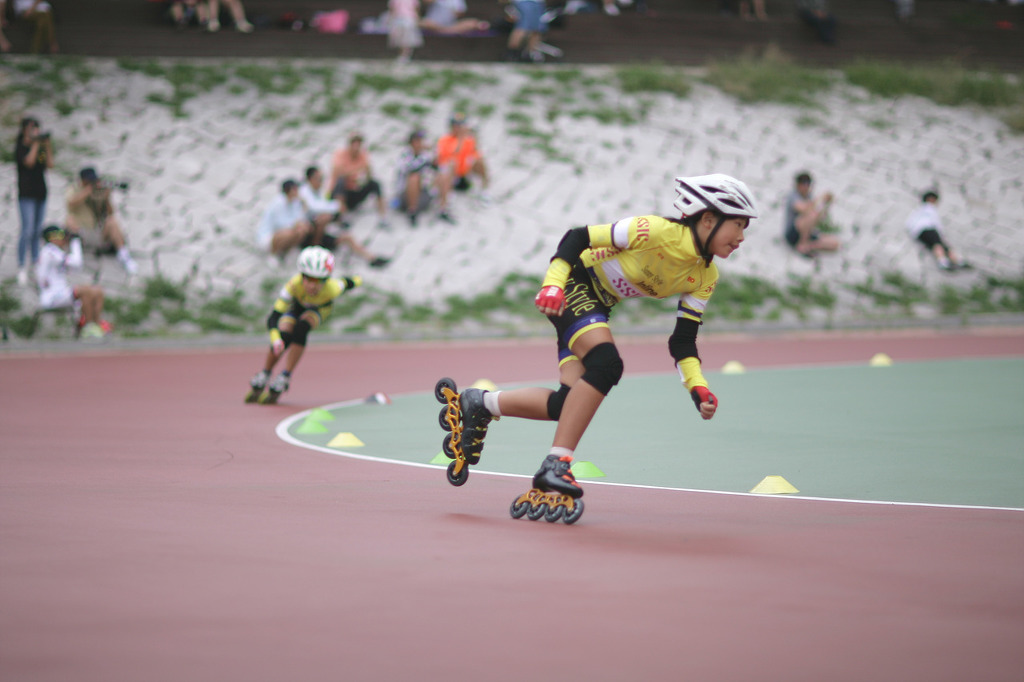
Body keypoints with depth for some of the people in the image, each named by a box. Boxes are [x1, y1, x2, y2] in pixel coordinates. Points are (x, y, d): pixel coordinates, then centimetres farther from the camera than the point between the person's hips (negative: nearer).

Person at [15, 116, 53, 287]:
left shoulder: (40, 148, 12)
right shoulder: (21, 147, -5)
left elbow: (49, 164, 4)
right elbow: (29, 162, -21)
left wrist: (48, 146, -3)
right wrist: (35, 143, -16)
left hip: (40, 193, 6)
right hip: (26, 194, -6)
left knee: (37, 230, 9)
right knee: (27, 230, -12)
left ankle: (35, 262, 18)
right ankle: (22, 268, -10)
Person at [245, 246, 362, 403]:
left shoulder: (332, 288, -42)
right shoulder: (294, 284, -44)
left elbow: (346, 283, -17)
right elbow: (274, 317, -46)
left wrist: (355, 281, 7)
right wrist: (275, 337, -64)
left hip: (320, 308, 0)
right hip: (297, 306, 0)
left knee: (300, 330, -27)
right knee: (283, 335, -18)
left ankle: (283, 380, -16)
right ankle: (261, 380, 5)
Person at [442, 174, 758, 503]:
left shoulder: (704, 278, -2)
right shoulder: (658, 231, -25)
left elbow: (683, 342, 1)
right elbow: (577, 238, -22)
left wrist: (699, 389, -14)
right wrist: (553, 284, -34)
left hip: (598, 305, 8)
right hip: (575, 282, -8)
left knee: (570, 404, -8)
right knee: (606, 363, -32)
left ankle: (481, 403, 12)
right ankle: (556, 463, -32)